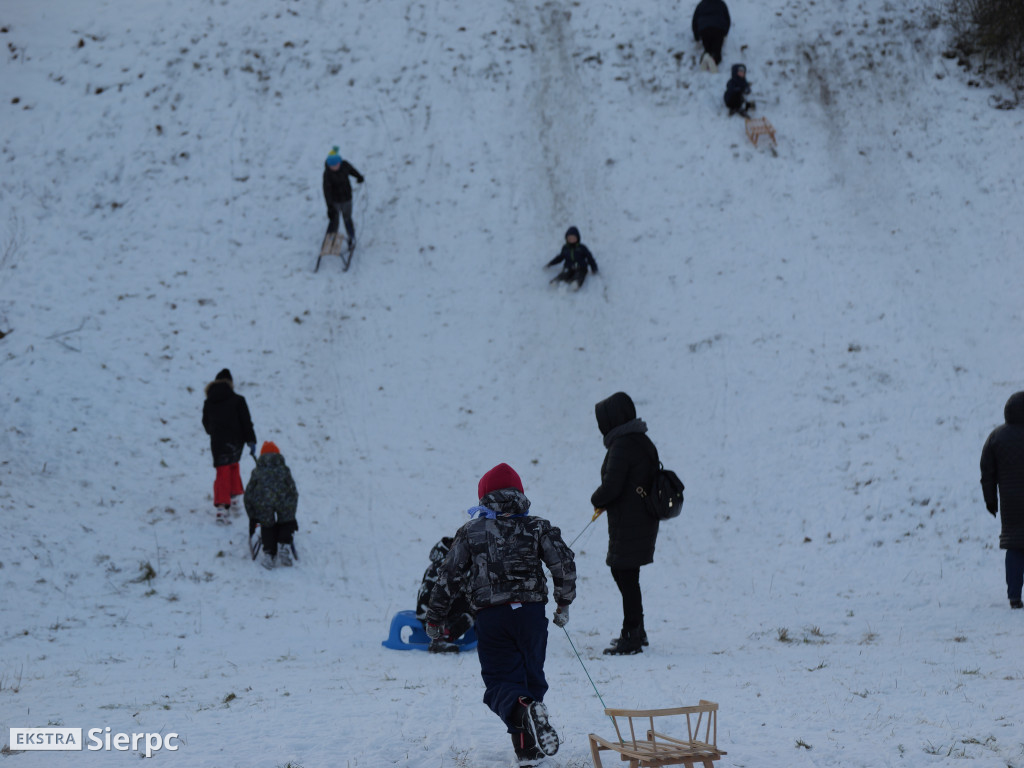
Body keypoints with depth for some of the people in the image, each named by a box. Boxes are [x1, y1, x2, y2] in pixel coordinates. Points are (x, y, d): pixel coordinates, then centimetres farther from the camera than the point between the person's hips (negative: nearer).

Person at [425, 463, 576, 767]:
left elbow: (450, 576, 5)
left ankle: (522, 709, -31)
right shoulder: (537, 527, 7)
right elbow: (565, 563, 2)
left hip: (490, 617, -1)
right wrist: (563, 604, 15)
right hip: (531, 613, 1)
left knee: (499, 679, 2)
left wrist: (434, 617, 14)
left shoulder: (471, 532, 5)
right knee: (531, 676, 15)